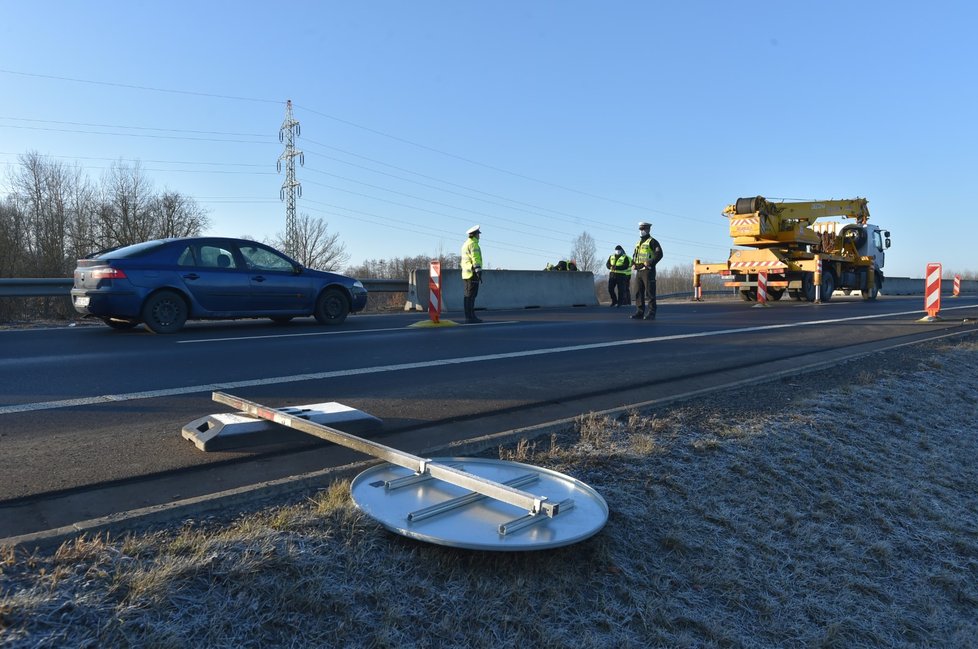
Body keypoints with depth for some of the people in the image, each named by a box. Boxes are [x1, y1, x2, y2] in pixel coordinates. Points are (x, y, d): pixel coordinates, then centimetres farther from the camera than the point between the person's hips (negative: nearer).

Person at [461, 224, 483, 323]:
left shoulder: (465, 244, 18)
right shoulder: (473, 244, -12)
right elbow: (476, 259, -20)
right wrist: (479, 272, -24)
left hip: (466, 273, 10)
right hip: (473, 273, -10)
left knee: (468, 295, 9)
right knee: (471, 295, -10)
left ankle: (470, 316, 11)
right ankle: (470, 318, -12)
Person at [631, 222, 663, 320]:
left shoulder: (652, 242, -4)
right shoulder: (638, 243, 21)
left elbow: (659, 254, -15)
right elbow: (634, 255, 30)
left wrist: (650, 263, -22)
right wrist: (633, 264, 10)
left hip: (648, 271, -8)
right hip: (638, 271, 8)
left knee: (649, 292, -7)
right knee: (638, 292, 7)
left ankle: (651, 313, -5)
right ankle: (640, 312, 12)